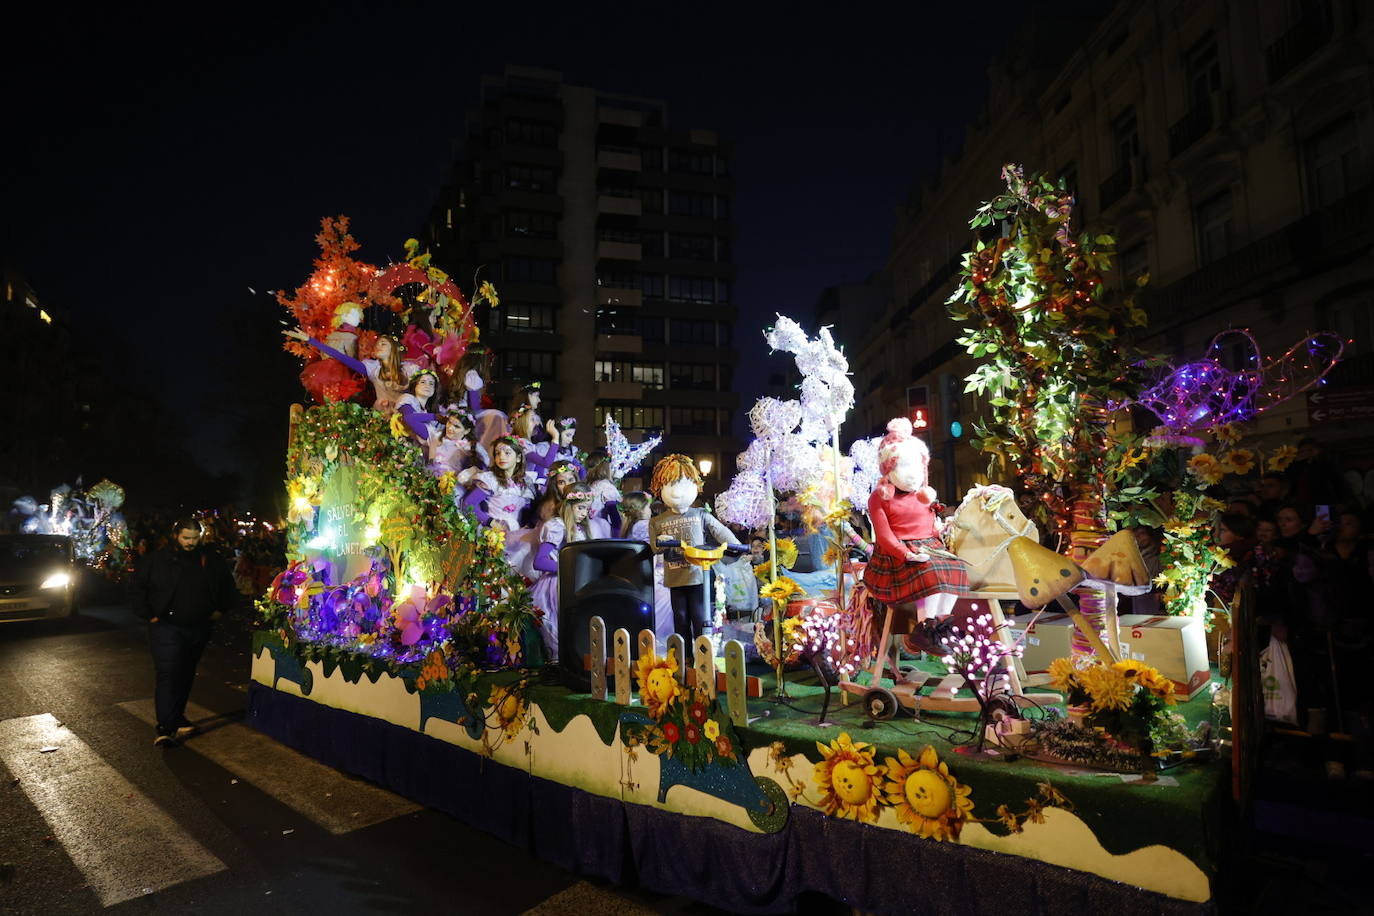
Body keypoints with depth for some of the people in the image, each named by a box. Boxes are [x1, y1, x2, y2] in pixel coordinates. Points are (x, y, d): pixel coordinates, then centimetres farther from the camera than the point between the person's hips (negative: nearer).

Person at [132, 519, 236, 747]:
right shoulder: (157, 560, -4)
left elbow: (227, 586, 19)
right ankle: (165, 728, -11)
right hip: (166, 628, -4)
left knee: (186, 675, 14)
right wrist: (148, 615, -4)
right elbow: (139, 588, 2)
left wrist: (220, 609, 11)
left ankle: (177, 718, 27)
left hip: (199, 629, 4)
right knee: (167, 675, -12)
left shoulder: (209, 561, 5)